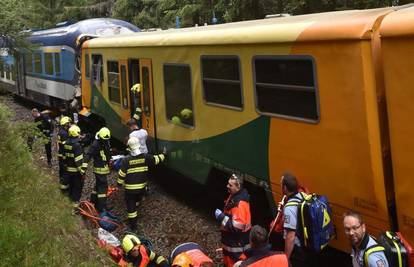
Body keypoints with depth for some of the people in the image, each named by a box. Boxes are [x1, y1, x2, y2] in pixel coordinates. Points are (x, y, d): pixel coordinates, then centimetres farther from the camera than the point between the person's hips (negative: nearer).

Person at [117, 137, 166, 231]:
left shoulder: (126, 160, -19)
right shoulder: (145, 157, -11)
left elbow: (121, 174, -14)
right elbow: (156, 159, 6)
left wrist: (119, 184, 3)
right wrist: (163, 155, 26)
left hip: (130, 188, -4)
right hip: (142, 187, 4)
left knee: (131, 205, 8)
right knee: (136, 202, 29)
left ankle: (133, 225, 12)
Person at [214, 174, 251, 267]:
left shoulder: (240, 203, -28)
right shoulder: (233, 196, 4)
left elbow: (237, 227, -31)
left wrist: (221, 217, -25)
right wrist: (222, 215, 6)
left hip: (237, 245, -10)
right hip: (230, 241, 10)